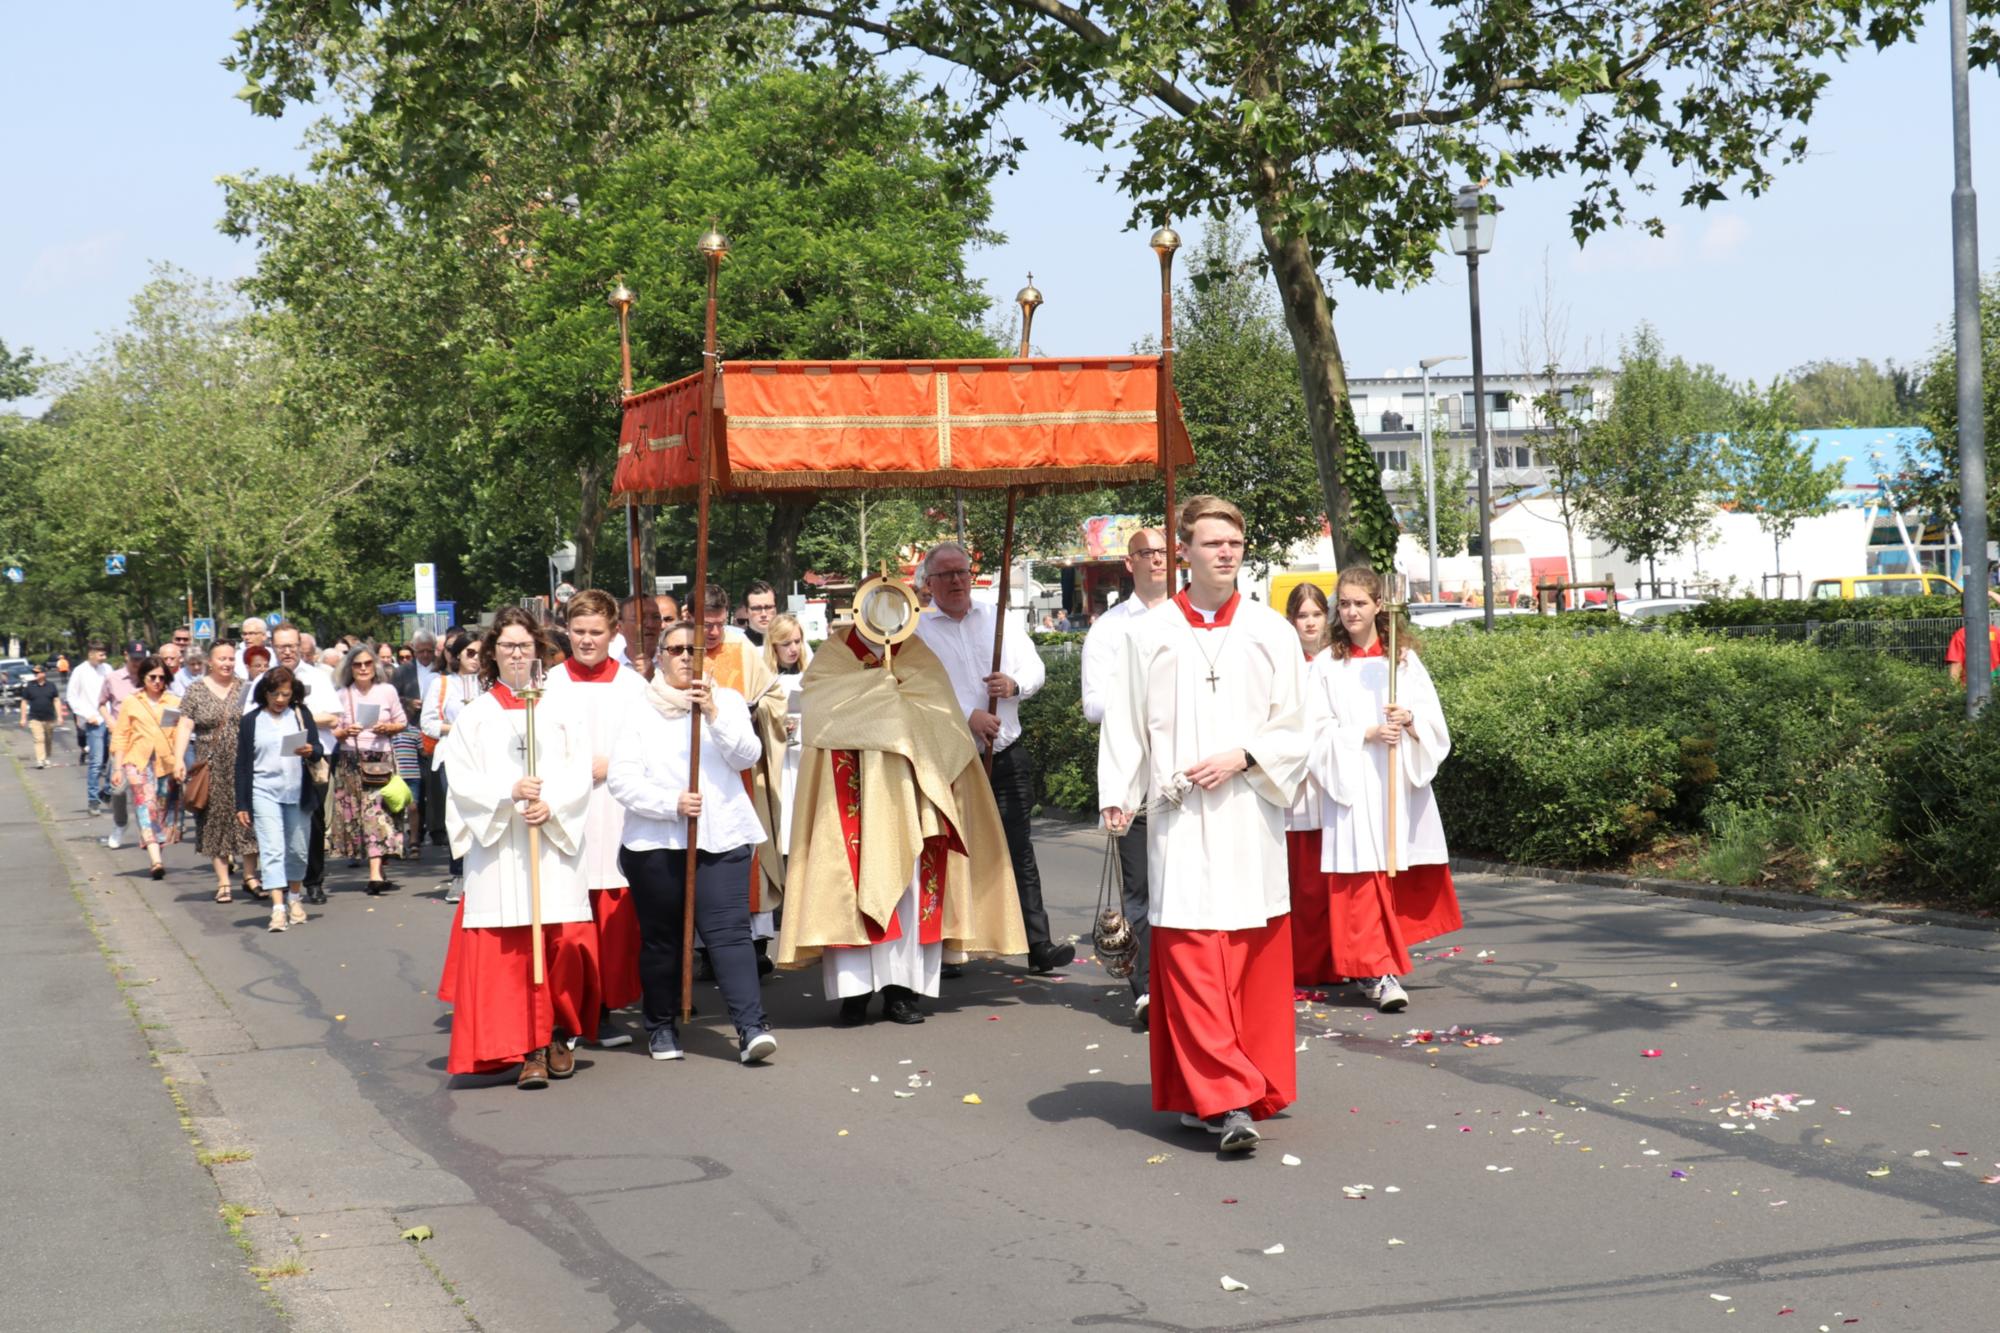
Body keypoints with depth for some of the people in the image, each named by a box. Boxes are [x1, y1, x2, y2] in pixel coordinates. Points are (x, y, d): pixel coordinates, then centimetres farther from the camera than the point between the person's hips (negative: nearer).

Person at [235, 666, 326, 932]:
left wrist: (311, 752, -20)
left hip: (298, 792, 2)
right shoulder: (251, 720, 5)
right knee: (272, 850, -12)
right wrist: (241, 805, 3)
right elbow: (242, 765, 7)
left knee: (297, 850, 9)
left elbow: (319, 751, 5)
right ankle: (278, 907, -18)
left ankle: (295, 897, 31)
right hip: (264, 792, -2)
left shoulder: (301, 715, 9)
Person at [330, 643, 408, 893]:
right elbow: (332, 731, 9)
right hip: (350, 761, 1)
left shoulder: (387, 691, 8)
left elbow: (402, 722, 14)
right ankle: (376, 871, 9)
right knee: (356, 814, -1)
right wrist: (345, 732, -11)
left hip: (380, 760, -1)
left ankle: (375, 874, -18)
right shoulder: (343, 695, 7)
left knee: (377, 813, -12)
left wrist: (387, 728, -5)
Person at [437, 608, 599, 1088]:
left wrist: (551, 804, -13)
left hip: (554, 844, 1)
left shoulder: (560, 712, 10)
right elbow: (461, 782, 1)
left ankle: (560, 1037, 14)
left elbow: (579, 774, 4)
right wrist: (508, 793, -15)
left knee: (563, 945, -2)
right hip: (498, 848, -1)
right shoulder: (475, 716, 7)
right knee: (509, 952, -6)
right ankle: (529, 1050, -5)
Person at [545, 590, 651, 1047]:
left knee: (615, 917, -1)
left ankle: (605, 1010, 7)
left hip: (615, 815, 0)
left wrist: (607, 766, -11)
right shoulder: (552, 683, 7)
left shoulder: (631, 685, 7)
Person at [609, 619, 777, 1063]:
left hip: (721, 837, 0)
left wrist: (715, 716, -16)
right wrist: (672, 803, -15)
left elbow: (748, 756, -2)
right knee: (660, 936, 6)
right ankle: (661, 1025, 21)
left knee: (728, 929, -11)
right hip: (655, 840, 0)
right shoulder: (639, 710, 6)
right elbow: (621, 779, -3)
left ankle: (751, 1026, -17)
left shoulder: (726, 701, 12)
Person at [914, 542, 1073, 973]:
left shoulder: (996, 618, 12)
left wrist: (1014, 684, -9)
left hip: (1007, 756, 3)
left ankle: (1039, 946, -1)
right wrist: (968, 717, -20)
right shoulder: (916, 630, 0)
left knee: (1020, 851, 0)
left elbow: (1035, 667, 14)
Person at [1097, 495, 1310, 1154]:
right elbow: (1125, 722, 5)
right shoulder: (1150, 633, 5)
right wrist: (1118, 796, -7)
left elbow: (1295, 725, 7)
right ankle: (1225, 1097, -10)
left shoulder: (1270, 631, 7)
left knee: (1256, 960, 4)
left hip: (1250, 817, 1)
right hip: (1179, 820, -1)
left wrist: (1241, 758, -9)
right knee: (1190, 957, -9)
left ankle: (1238, 1093, 16)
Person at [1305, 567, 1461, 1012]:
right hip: (1353, 786, -3)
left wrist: (1410, 719, -17)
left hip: (1401, 784, 3)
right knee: (1363, 879, -10)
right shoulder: (1327, 665, 2)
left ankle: (1367, 964, 20)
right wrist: (1367, 734, -17)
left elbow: (1432, 714, 5)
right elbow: (1320, 731, -4)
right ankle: (1379, 972, -11)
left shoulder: (1404, 657, 8)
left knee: (1401, 874, 5)